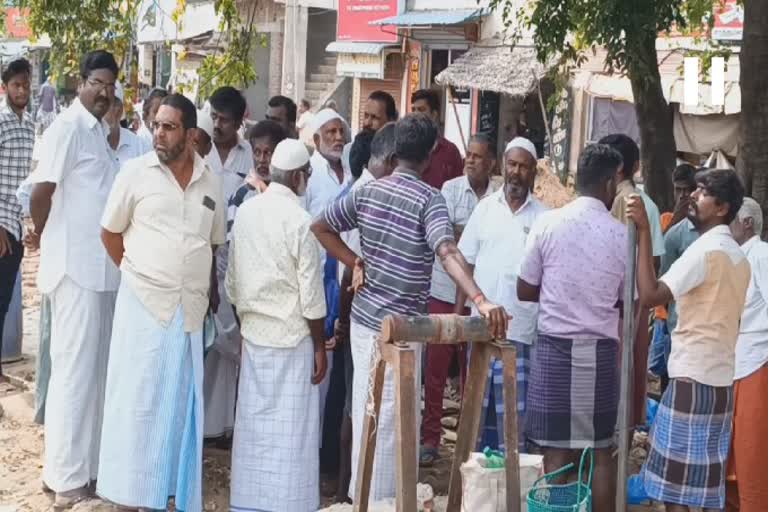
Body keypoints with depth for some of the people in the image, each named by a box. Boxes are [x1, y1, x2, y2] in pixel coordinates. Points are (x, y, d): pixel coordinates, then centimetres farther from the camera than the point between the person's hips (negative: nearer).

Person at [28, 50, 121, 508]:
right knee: (75, 366, -3)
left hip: (105, 265, 8)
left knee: (98, 366, 13)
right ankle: (66, 474, 5)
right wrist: (42, 234, -1)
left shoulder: (102, 131, 14)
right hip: (77, 264, -8)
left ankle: (89, 459, 24)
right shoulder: (68, 128, -12)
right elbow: (42, 190, -15)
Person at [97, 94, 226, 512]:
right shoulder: (136, 172, -3)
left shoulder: (210, 182, 7)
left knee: (182, 404, 9)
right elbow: (110, 233, 4)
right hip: (144, 305, -3)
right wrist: (139, 273, 6)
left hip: (191, 309, 3)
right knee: (137, 401, 2)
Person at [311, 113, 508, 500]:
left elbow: (320, 227, 10)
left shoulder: (367, 191, 3)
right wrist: (481, 301, -41)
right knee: (391, 420, 4)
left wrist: (355, 263, 9)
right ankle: (382, 500, 12)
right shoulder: (429, 199, -15)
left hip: (364, 317, 6)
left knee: (367, 412, 18)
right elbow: (448, 253, -31)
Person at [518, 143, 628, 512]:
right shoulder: (622, 234, -4)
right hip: (601, 351, 1)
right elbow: (627, 300, 6)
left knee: (557, 452, 4)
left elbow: (525, 291, 1)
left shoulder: (547, 224, -6)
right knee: (601, 450, 13)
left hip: (555, 347, 0)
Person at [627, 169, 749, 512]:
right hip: (721, 379, 9)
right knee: (710, 481, 11)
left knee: (676, 483, -4)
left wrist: (644, 231, -21)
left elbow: (650, 294, -23)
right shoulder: (737, 256, 15)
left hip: (693, 378, -9)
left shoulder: (705, 249, -14)